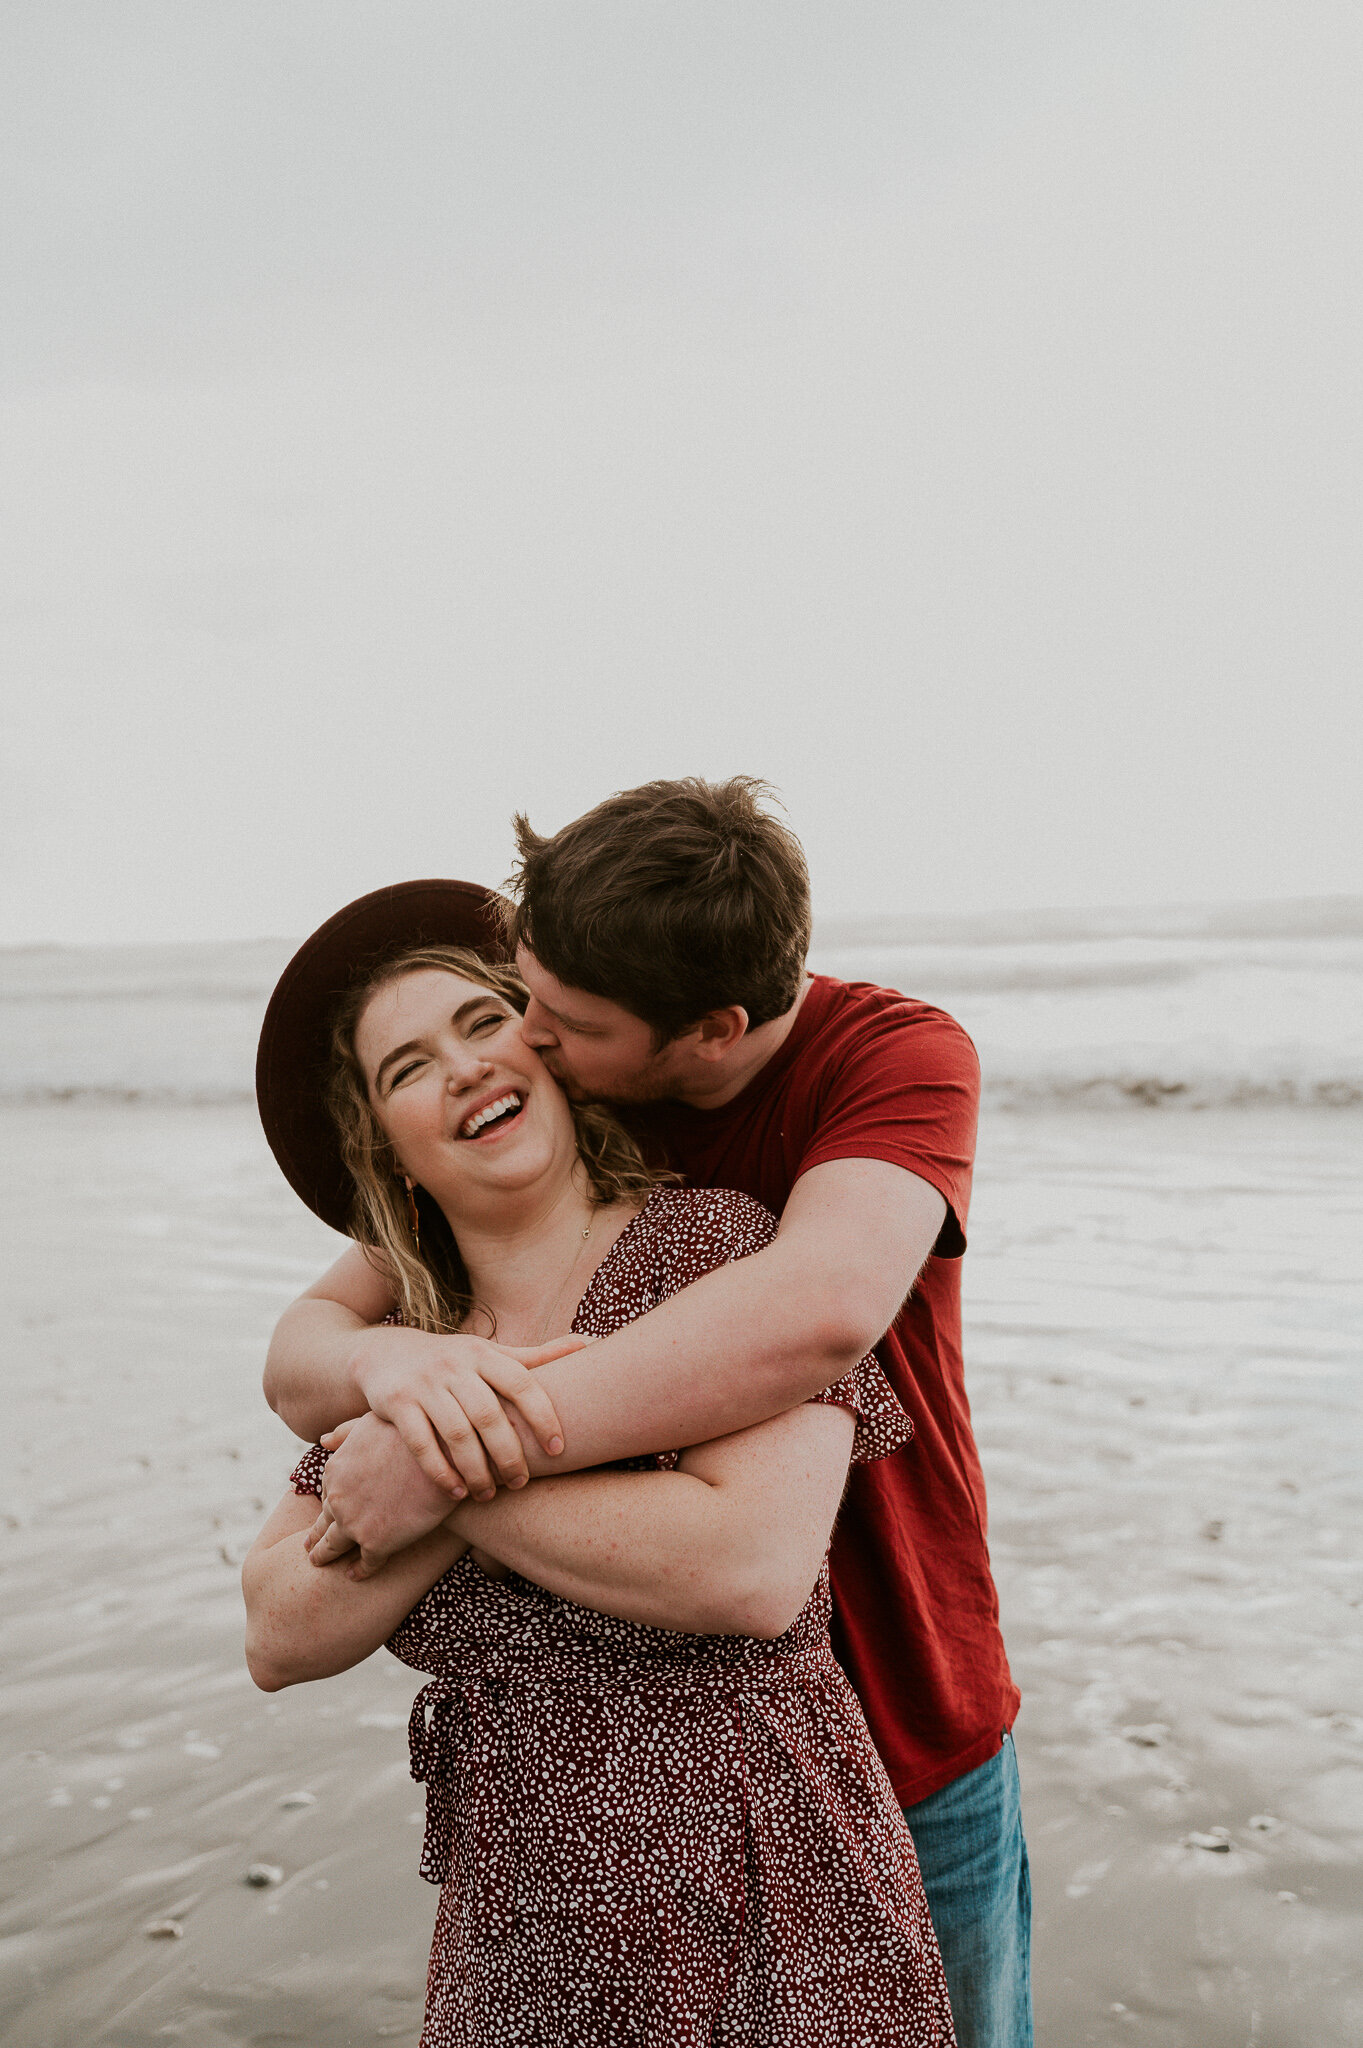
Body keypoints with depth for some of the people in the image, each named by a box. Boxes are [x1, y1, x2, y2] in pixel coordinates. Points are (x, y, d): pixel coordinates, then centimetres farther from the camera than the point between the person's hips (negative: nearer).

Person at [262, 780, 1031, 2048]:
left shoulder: (900, 1054, -21)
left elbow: (819, 1312, -41)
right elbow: (298, 1361, -11)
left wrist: (463, 1451, -41)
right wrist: (386, 1365, -36)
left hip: (910, 1742, -2)